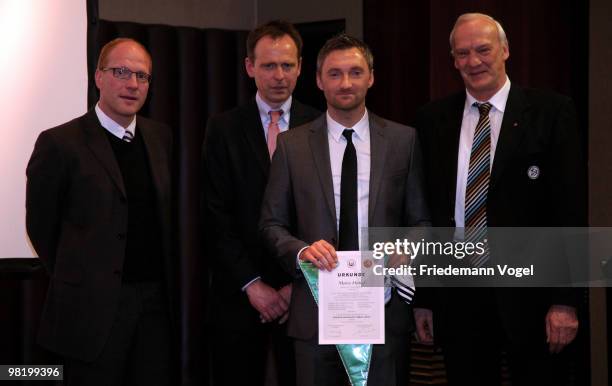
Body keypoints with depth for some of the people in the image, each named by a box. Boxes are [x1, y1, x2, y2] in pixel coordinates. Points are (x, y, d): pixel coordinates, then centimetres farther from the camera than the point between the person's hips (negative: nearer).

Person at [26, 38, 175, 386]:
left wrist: (163, 285, 10)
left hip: (157, 304, 5)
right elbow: (41, 226, 0)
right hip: (95, 307, -4)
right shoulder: (60, 143, -7)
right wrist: (75, 280, 7)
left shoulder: (162, 138, 9)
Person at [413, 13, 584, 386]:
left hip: (528, 290, -2)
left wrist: (565, 299, -11)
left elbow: (569, 208, -6)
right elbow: (424, 211, 8)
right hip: (456, 294, 3)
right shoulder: (433, 120, 6)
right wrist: (423, 297, 6)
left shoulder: (551, 112, -2)